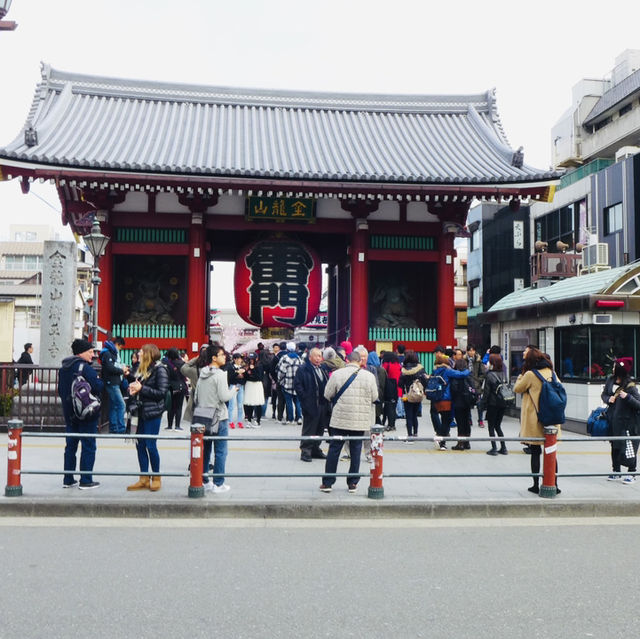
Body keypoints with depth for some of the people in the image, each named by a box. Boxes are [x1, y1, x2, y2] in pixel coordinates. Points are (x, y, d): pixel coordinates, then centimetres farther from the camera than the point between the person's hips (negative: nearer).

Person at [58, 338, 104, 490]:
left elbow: (61, 390, 16)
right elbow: (98, 387, -22)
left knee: (70, 445, 13)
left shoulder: (64, 368, 9)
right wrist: (100, 380, -3)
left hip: (70, 413, 7)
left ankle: (68, 480, 17)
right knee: (88, 446, 0)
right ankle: (85, 481, 2)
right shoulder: (85, 368, -16)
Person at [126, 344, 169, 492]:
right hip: (141, 411, 8)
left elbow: (161, 393, -14)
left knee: (151, 445, -3)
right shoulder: (142, 369, 13)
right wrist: (133, 389, 2)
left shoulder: (159, 369, -10)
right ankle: (144, 479, 15)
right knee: (140, 445, 7)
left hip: (153, 413, -8)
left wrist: (141, 388, -16)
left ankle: (156, 478, 12)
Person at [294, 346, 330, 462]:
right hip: (310, 405, -7)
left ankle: (316, 450, 23)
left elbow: (328, 385, 24)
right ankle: (305, 451, 3)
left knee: (320, 429, 13)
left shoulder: (323, 369, 16)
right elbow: (297, 385, -11)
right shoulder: (303, 369, -7)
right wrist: (305, 399, -15)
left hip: (322, 404, 7)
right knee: (309, 429, -3)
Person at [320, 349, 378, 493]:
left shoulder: (337, 374, -6)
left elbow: (327, 395, 1)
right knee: (356, 451, 10)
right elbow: (374, 397, 4)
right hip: (360, 421, 1)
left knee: (334, 449, 7)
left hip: (339, 419, -1)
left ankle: (327, 482, 10)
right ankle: (353, 483, 15)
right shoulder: (369, 376, -4)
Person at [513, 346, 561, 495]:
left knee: (535, 452, 4)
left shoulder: (530, 374, -11)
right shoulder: (550, 372, 4)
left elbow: (517, 389, 0)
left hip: (534, 419, -4)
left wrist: (521, 375, 9)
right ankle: (554, 484, 11)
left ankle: (536, 484, 7)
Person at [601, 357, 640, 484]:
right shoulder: (610, 380, 2)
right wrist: (608, 399, -5)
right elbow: (604, 394, 15)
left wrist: (627, 397, -31)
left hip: (627, 422, -6)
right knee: (615, 446, 14)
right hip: (613, 419, 6)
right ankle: (616, 472, 26)